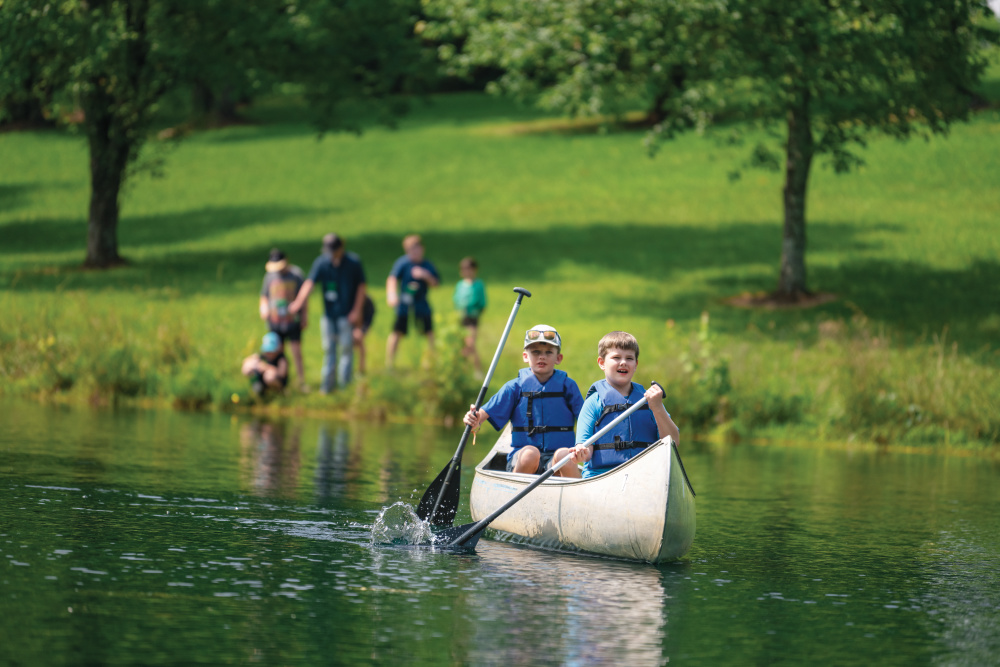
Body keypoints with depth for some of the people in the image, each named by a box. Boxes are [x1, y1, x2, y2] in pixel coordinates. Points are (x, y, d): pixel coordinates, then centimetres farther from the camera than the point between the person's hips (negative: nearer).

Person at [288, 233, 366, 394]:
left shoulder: (353, 262, -5)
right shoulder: (321, 262, -2)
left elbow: (361, 286, 2)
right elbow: (309, 283, -16)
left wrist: (357, 310, -5)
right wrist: (299, 302, -32)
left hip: (347, 314, -2)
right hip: (328, 313, 2)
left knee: (346, 347, -3)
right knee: (328, 349, 5)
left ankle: (344, 383, 4)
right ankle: (328, 383, 12)